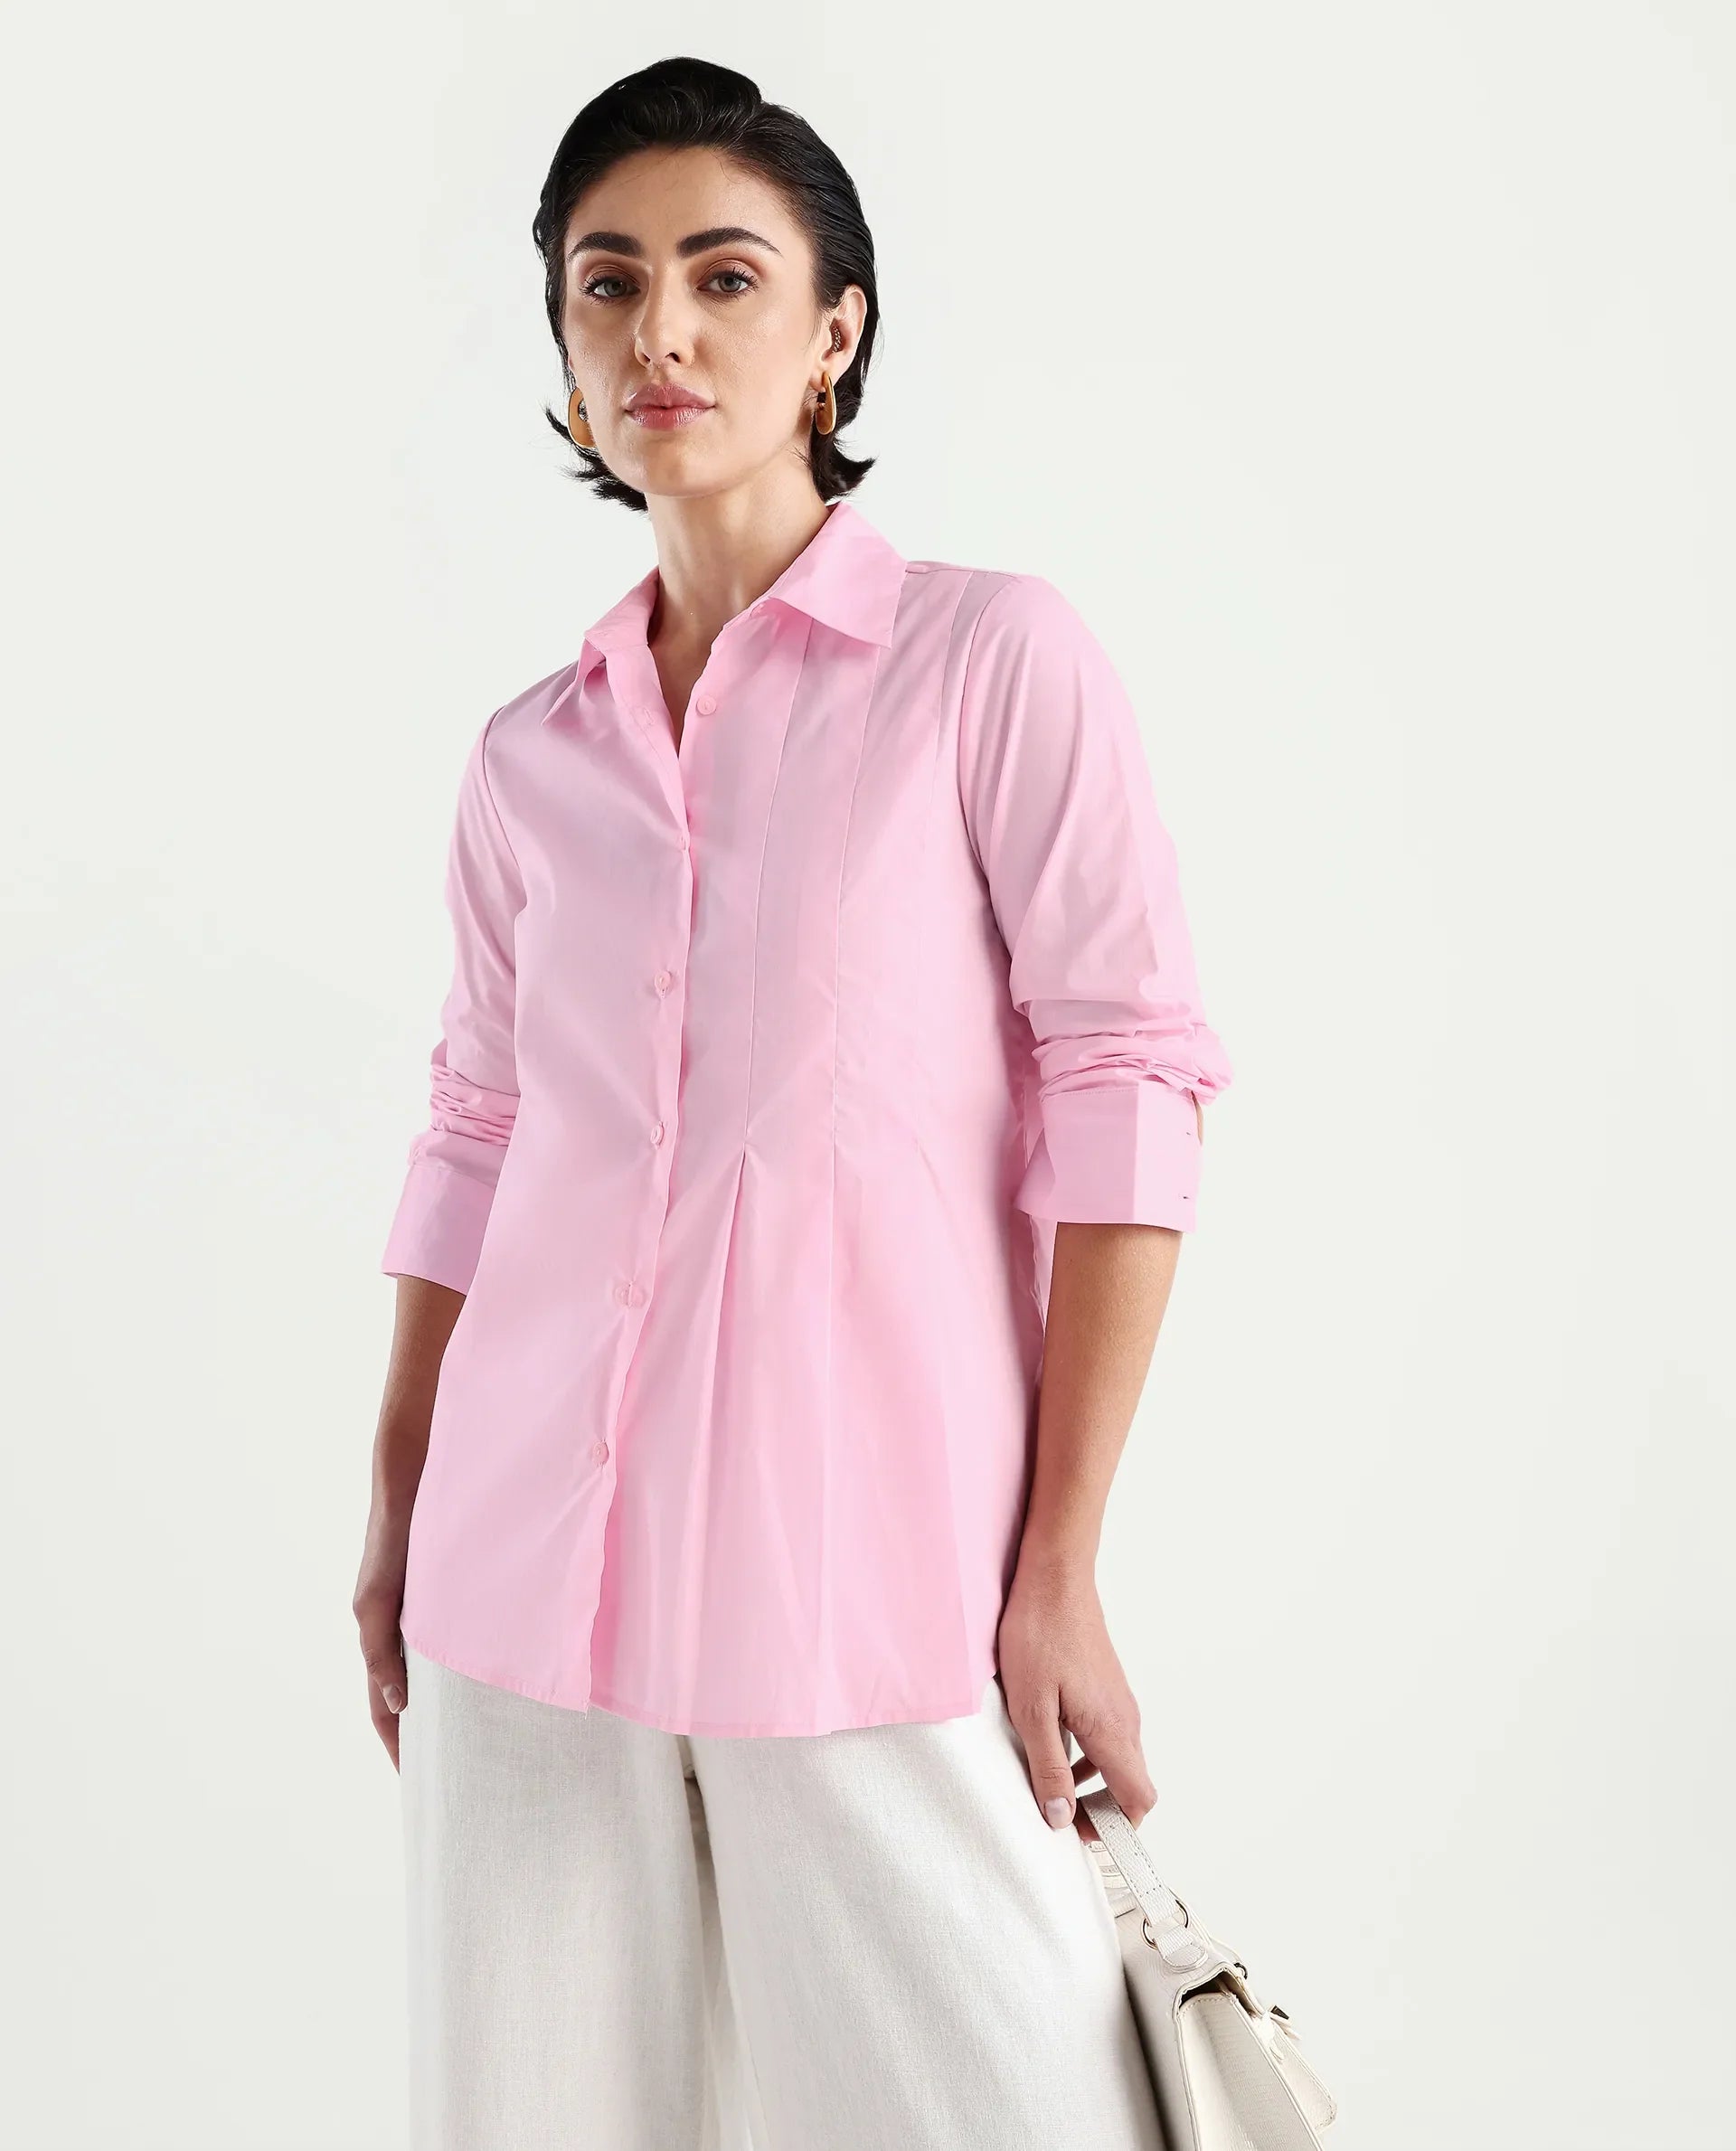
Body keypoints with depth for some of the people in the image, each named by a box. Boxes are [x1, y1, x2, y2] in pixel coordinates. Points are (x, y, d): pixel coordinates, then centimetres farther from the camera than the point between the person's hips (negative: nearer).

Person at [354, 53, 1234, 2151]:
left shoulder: (995, 657, -2)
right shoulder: (529, 758, 11)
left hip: (871, 1578, -4)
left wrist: (1059, 1572, -10)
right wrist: (395, 1508, 16)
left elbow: (1124, 1087, -6)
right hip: (524, 1579, 4)